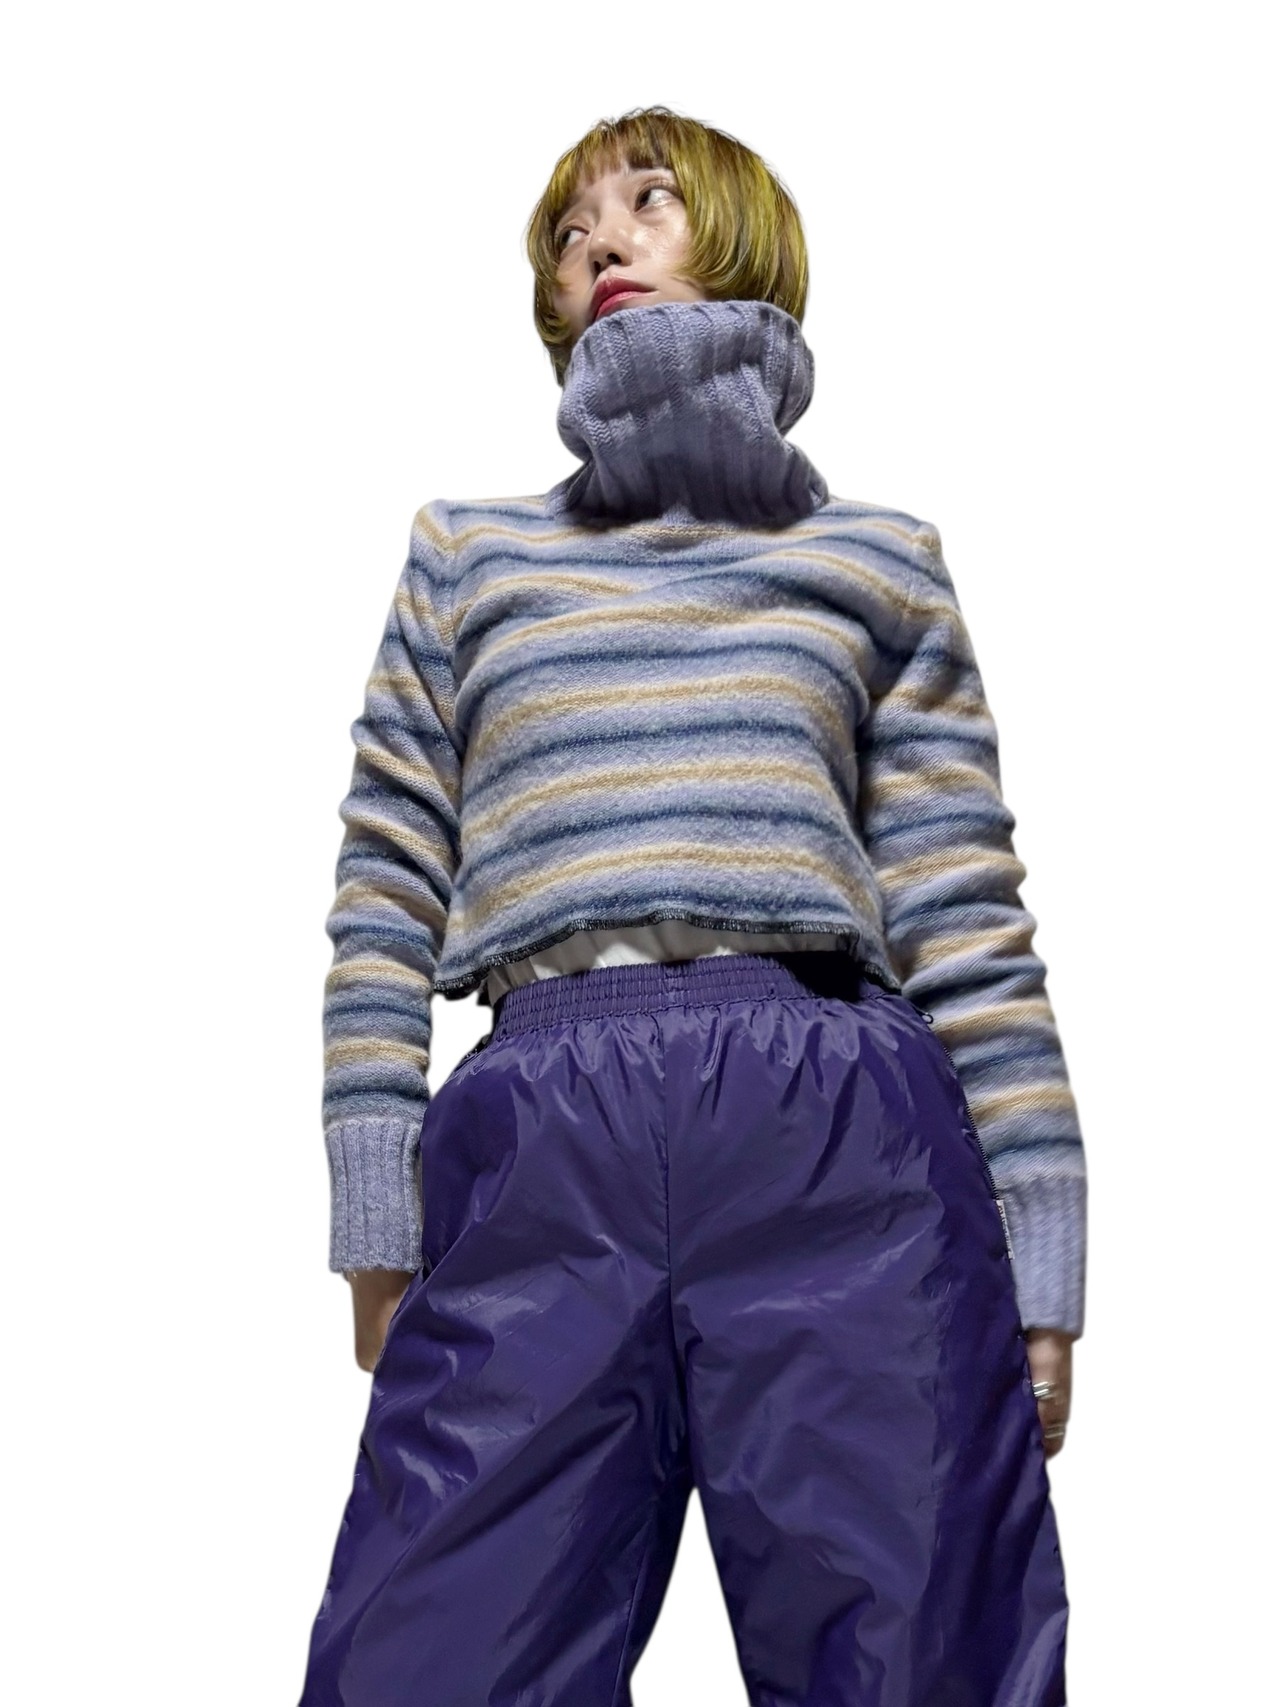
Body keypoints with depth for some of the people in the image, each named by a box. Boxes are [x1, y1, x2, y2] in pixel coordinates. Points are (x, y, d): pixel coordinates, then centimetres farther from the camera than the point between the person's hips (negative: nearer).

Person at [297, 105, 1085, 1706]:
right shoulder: (468, 552, 21)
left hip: (844, 1144, 0)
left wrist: (1038, 1261, 3)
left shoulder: (881, 559, 17)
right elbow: (385, 899, 13)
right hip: (538, 1154, 1)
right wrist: (377, 1231, 4)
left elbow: (969, 925, 9)